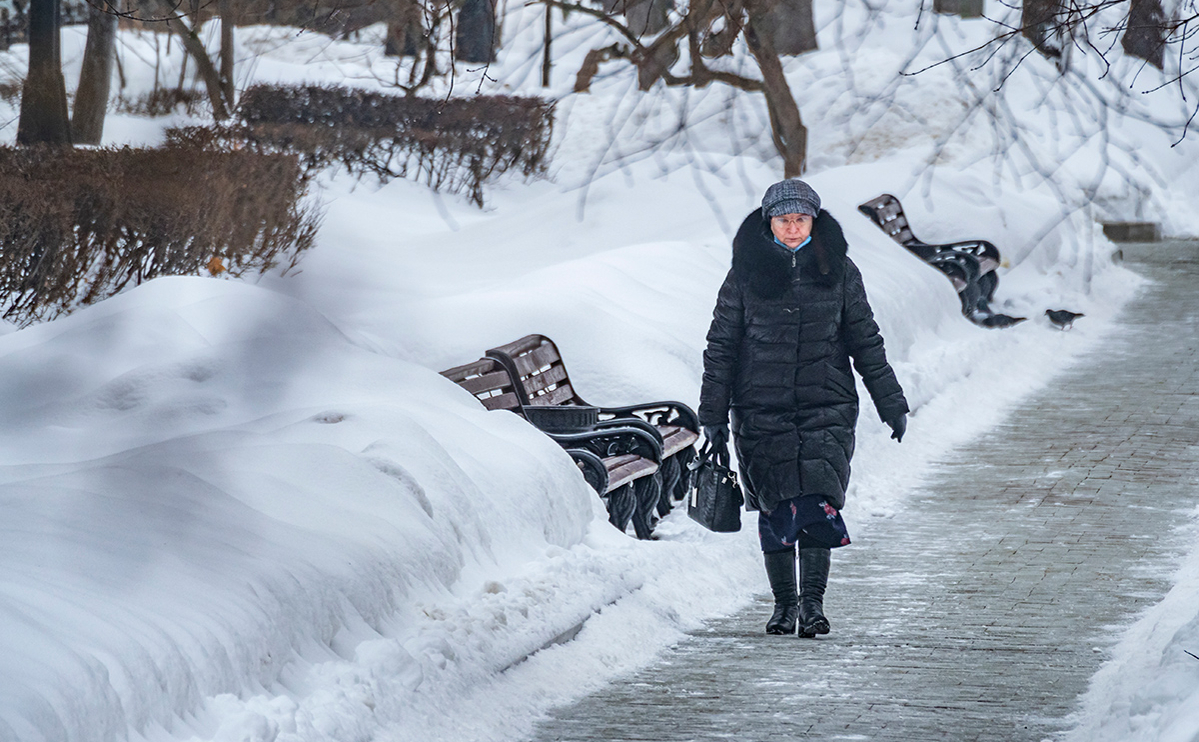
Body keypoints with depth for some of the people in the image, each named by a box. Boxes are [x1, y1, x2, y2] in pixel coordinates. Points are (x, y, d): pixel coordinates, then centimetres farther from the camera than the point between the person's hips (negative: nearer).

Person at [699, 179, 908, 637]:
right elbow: (721, 346, 7)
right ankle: (784, 604, 12)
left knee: (819, 501, -13)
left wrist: (891, 404, 10)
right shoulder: (746, 273, 3)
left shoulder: (839, 271, 5)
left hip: (826, 407, 0)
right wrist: (713, 415, 4)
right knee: (775, 508, 2)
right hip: (760, 410, 0)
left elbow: (865, 342, 12)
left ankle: (813, 601, -10)